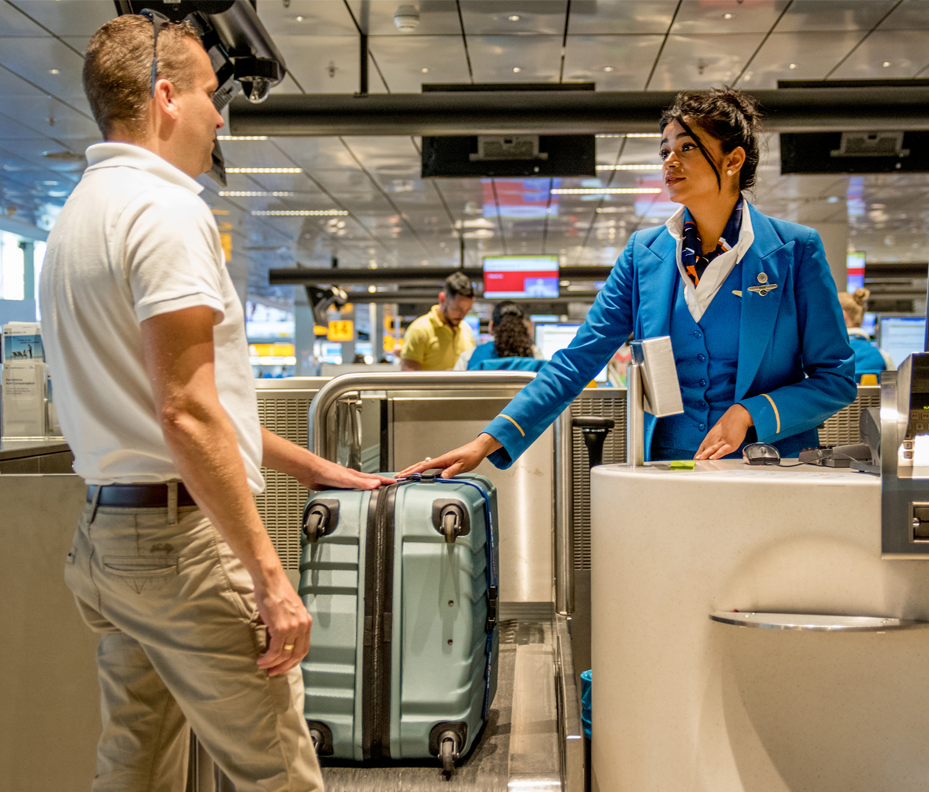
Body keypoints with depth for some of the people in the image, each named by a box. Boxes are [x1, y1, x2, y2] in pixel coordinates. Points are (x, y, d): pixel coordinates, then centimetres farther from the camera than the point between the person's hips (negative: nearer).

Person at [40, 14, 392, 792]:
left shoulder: (81, 213, 17)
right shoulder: (165, 209, -14)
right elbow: (187, 413, -22)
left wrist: (308, 464, 22)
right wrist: (270, 574, -19)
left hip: (106, 537, 10)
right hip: (183, 536, -10)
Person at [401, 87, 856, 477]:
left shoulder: (796, 251, 1)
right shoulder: (644, 254, 8)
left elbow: (836, 378, 4)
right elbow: (576, 361, 4)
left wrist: (749, 413, -12)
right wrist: (490, 441, -7)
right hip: (667, 477, 2)